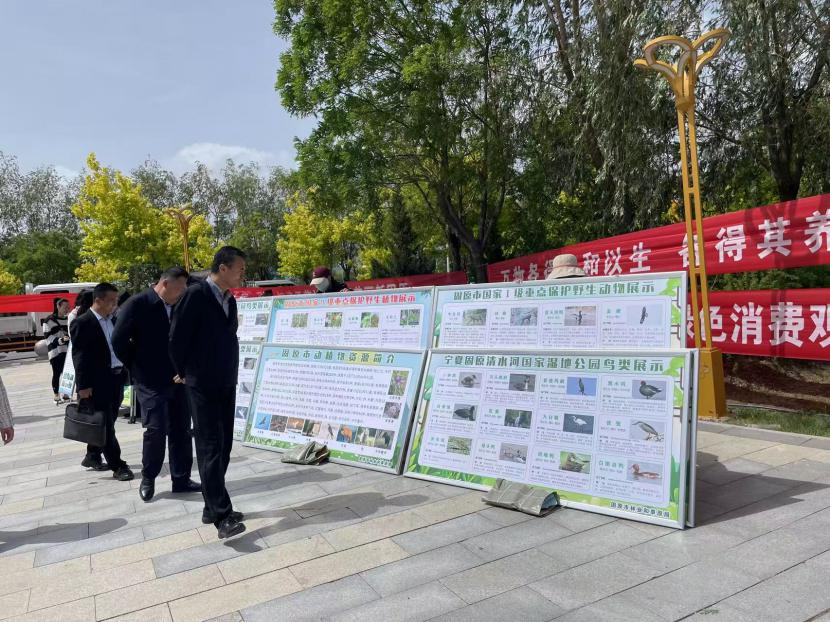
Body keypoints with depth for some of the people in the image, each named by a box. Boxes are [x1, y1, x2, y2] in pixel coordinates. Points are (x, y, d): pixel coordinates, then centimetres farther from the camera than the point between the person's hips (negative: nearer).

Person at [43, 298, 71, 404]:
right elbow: (48, 336, -9)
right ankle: (56, 395, 9)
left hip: (67, 351, 5)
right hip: (55, 351, -5)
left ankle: (65, 393, 17)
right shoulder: (49, 320, -5)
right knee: (57, 373, 0)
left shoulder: (67, 319, 13)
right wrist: (60, 340, -22)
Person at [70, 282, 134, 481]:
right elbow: (79, 356, -12)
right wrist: (83, 385, -15)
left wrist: (125, 373, 9)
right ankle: (118, 466, 3)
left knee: (107, 423, 15)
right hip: (97, 382, -7)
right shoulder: (82, 323, -9)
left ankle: (92, 456, 32)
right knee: (106, 426, -2)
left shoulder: (113, 320, 12)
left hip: (116, 378, 7)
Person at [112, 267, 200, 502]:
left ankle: (181, 479, 20)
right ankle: (148, 479, 19)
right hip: (151, 382, -5)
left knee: (181, 430, 8)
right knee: (156, 429, -3)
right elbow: (119, 340, -12)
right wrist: (136, 368, -4)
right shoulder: (137, 304, -10)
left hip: (178, 379, 5)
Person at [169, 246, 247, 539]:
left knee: (223, 447, 10)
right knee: (210, 448, -7)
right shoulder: (196, 294, -13)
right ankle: (222, 516, -7)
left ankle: (213, 507, 21)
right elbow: (177, 337, -11)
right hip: (202, 386, -8)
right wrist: (183, 372, 1)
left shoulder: (230, 301, 11)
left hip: (226, 385, 8)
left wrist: (229, 374, 13)